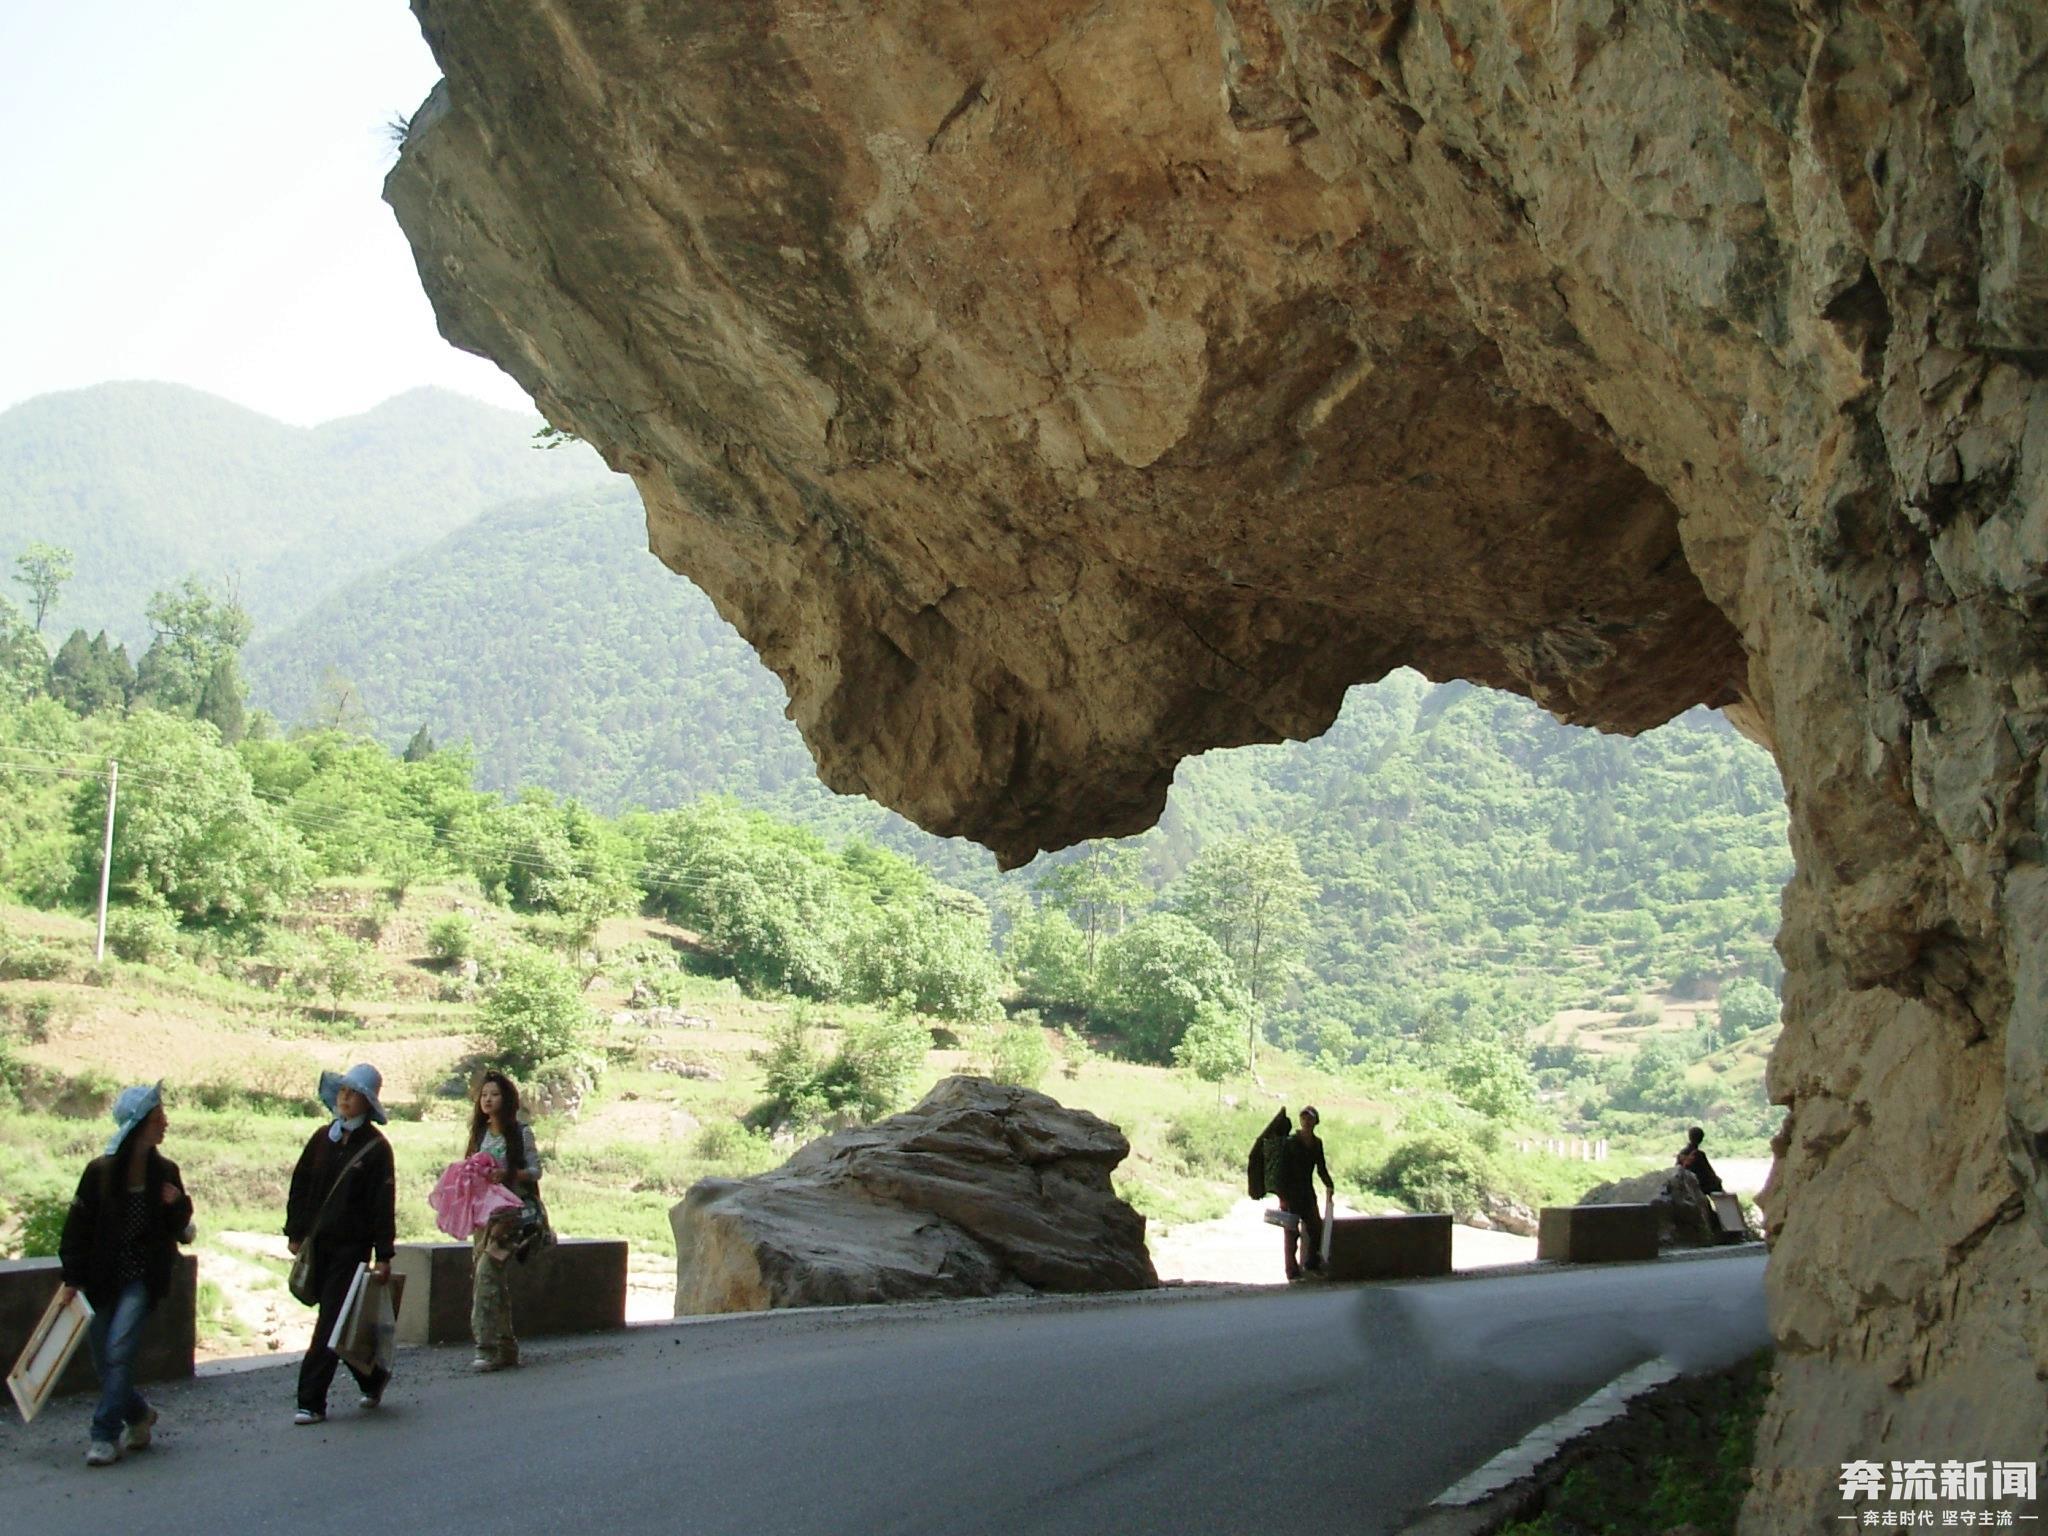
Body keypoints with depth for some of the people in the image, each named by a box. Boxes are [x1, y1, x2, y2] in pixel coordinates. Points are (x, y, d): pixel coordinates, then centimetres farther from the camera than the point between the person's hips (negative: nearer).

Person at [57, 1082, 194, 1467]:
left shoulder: (165, 1172, 2)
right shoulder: (100, 1172, -5)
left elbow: (181, 1233, 7)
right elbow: (77, 1228, -2)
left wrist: (178, 1206, -13)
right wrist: (73, 1278, -5)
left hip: (142, 1280, 0)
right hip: (101, 1281, 1)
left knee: (118, 1351, -17)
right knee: (103, 1362, 6)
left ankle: (105, 1435, -12)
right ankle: (138, 1413, 31)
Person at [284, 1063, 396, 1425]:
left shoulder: (376, 1147, -7)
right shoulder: (323, 1137, 7)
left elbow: (383, 1204, -8)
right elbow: (300, 1184, 12)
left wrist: (383, 1256, -11)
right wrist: (295, 1233, 8)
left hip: (352, 1246, -5)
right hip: (318, 1244, 6)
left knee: (331, 1324, -6)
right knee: (336, 1319, 13)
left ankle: (311, 1401, -2)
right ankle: (373, 1378, 30)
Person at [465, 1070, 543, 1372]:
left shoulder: (520, 1132, -3)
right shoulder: (480, 1133, 14)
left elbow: (535, 1170, -4)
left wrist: (508, 1174, -20)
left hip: (512, 1211, -6)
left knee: (487, 1271, -19)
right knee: (491, 1279, 5)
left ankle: (488, 1347, -19)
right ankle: (506, 1349, 13)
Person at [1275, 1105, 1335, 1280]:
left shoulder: (1317, 1143, 7)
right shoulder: (1290, 1143, -10)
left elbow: (1321, 1167, 14)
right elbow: (1283, 1170, -12)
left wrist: (1329, 1185, -2)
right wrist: (1282, 1196, -16)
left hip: (1308, 1191, 6)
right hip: (1291, 1193, -6)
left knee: (1316, 1227, 6)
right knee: (1291, 1233, -1)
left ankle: (1311, 1264, 23)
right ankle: (1293, 1272, 4)